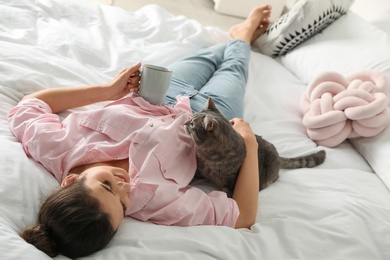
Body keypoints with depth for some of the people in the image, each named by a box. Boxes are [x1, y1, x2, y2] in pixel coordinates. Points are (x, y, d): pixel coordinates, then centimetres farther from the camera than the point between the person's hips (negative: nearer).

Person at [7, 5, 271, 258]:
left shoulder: (54, 149, -38)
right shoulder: (153, 198, -47)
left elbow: (29, 104, -16)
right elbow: (243, 216, -37)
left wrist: (108, 90, -20)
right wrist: (250, 144, -29)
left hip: (154, 97, 4)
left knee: (213, 56, 29)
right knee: (233, 64, 25)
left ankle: (238, 39, 68)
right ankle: (244, 33, 64)